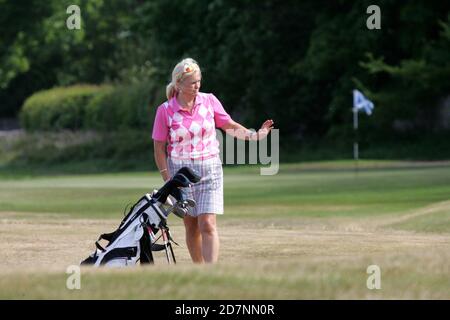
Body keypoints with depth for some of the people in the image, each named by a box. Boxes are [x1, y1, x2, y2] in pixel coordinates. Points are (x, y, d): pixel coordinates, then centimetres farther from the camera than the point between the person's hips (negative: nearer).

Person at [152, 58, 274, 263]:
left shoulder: (209, 101, 0)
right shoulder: (165, 111, -5)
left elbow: (229, 126, 9)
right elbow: (159, 148, -1)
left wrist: (253, 135, -7)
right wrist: (168, 180, -6)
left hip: (209, 169, 0)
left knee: (208, 225, -12)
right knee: (191, 227, 7)